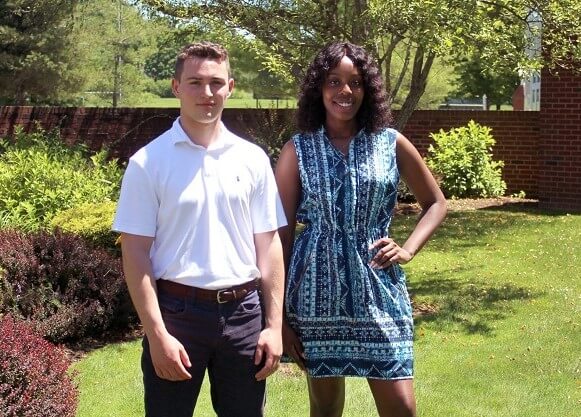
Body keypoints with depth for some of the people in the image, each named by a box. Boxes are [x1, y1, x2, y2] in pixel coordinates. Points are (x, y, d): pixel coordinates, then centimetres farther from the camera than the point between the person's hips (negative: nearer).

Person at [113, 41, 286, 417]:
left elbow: (268, 243, 7)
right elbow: (135, 252, -6)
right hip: (176, 311, -2)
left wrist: (274, 325, 2)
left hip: (243, 312, 3)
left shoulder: (253, 159, 5)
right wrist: (157, 334, -11)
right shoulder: (148, 162, -3)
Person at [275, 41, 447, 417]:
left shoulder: (391, 144, 3)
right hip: (317, 294, 0)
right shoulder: (297, 150, 1)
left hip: (379, 292, 1)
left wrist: (408, 249, -2)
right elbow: (282, 232, 1)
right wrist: (279, 313, -2)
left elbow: (436, 203, 15)